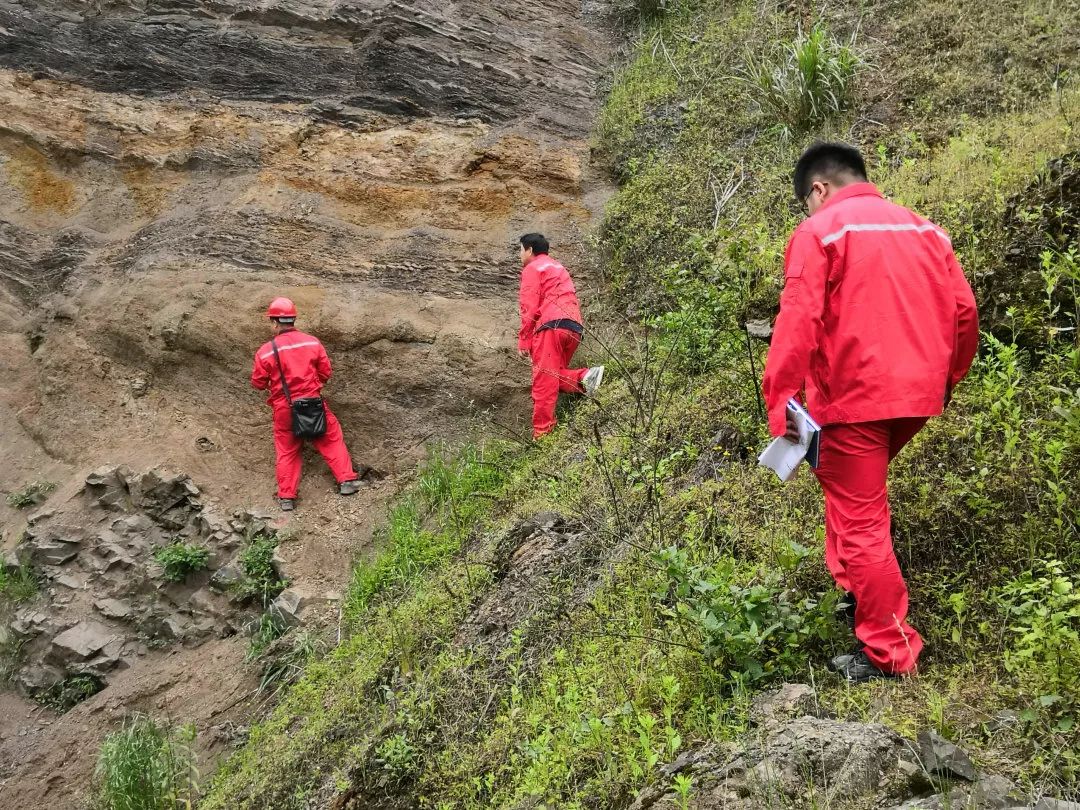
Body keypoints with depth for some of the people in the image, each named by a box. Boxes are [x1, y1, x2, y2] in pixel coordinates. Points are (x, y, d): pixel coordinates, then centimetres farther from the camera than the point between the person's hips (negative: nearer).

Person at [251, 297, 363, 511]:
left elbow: (258, 383, -2)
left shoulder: (265, 352, -11)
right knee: (331, 440, 16)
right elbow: (325, 372, 2)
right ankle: (347, 480, 13)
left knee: (287, 451, 14)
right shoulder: (312, 342, -7)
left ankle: (286, 497, 15)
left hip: (284, 409, 0)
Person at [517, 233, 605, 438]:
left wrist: (523, 340, -3)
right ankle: (584, 377, -16)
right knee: (555, 375, 12)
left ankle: (541, 433, -17)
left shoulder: (532, 269, 8)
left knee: (544, 380, -11)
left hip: (552, 324, -8)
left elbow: (529, 307, -4)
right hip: (575, 328, 8)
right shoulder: (558, 268, 34)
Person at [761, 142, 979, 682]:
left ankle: (890, 654, 7)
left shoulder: (819, 230, -4)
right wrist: (947, 379, 24)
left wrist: (780, 403, -14)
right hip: (918, 395, 7)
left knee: (861, 523, 1)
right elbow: (963, 311, 12)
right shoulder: (925, 229, 14)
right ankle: (853, 587, 29)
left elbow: (798, 323, -14)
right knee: (859, 492, 27)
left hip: (854, 396, -7)